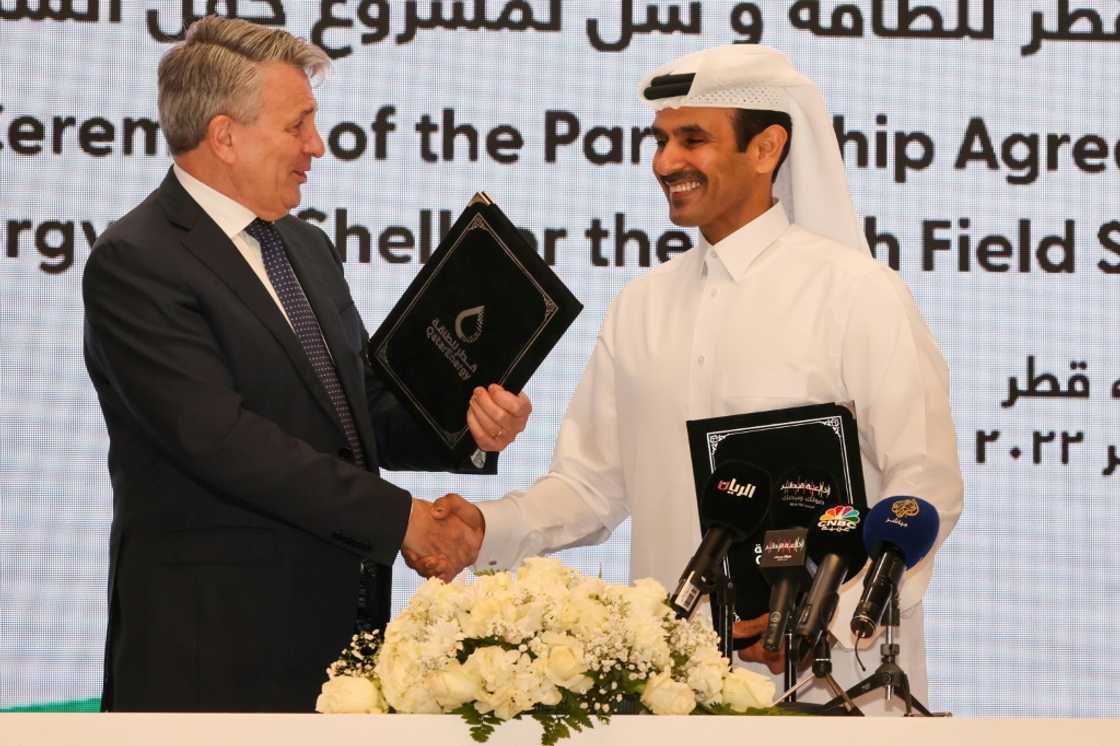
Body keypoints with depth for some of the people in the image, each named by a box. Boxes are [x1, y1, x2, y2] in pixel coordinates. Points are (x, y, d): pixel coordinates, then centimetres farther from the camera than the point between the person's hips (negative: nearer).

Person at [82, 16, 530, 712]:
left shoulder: (308, 248, 17)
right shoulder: (133, 264, -11)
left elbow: (370, 411, 19)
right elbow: (223, 438, -20)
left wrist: (465, 425, -3)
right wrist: (399, 517, -19)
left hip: (338, 622, 7)